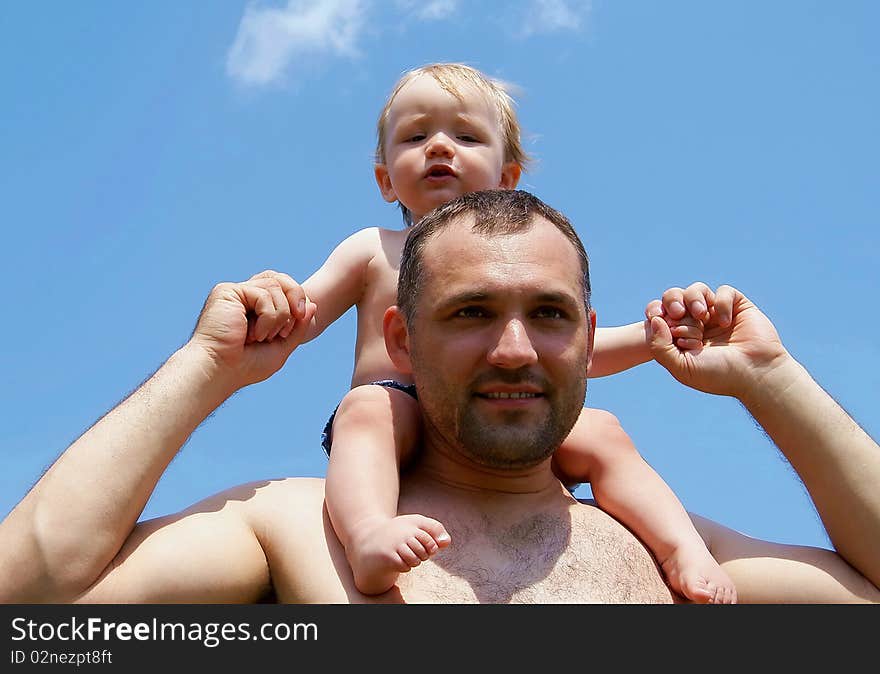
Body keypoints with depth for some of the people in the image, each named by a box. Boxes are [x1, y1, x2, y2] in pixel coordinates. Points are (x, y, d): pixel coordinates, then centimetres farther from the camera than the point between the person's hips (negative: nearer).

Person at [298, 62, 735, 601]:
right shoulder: (374, 251, 16)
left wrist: (650, 335, 6)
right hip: (399, 412, -2)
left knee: (600, 432, -15)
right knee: (367, 407, -34)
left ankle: (685, 554, -16)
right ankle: (368, 535, -54)